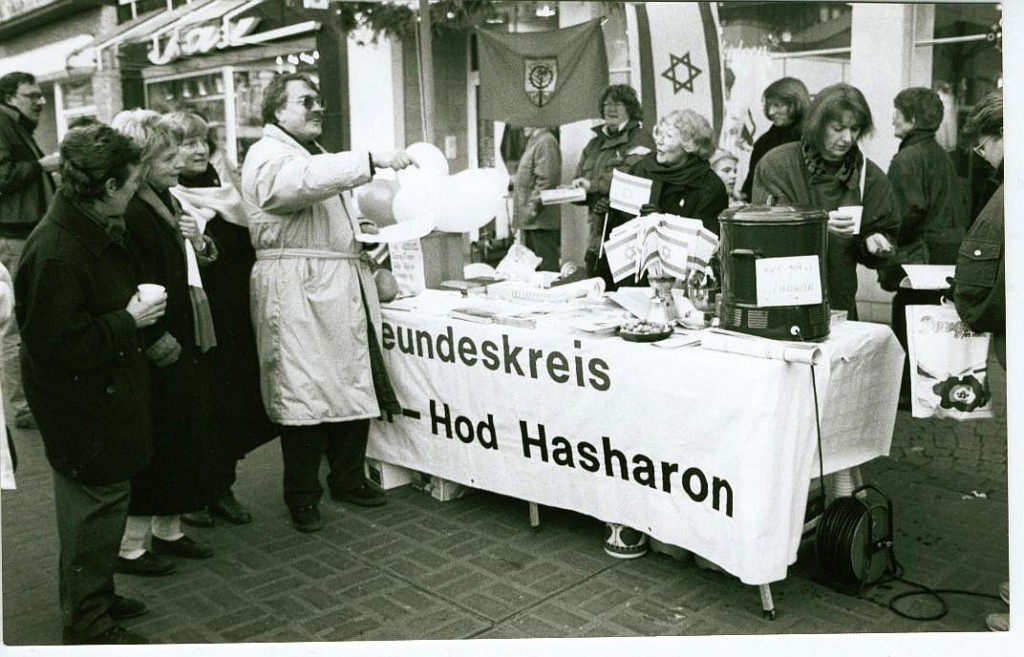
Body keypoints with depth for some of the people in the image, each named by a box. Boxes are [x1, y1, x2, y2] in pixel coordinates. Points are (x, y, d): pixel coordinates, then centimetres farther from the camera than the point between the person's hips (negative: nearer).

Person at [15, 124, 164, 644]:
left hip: (105, 393, 10)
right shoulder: (55, 251, -26)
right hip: (81, 404, -10)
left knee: (103, 501, 20)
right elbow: (57, 341, -26)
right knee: (95, 506, 3)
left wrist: (140, 313, 4)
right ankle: (88, 624, 20)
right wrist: (128, 321, -20)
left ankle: (95, 597, 38)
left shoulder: (96, 228, 4)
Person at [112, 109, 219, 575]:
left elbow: (188, 270, 19)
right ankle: (130, 547, 16)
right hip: (159, 353, -9)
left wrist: (200, 244, -1)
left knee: (186, 438, 16)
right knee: (154, 445, 1)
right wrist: (159, 344, -18)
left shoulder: (167, 203, 11)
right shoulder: (130, 214, -19)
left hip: (187, 344, 9)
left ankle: (168, 530, 31)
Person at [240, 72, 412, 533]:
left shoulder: (314, 152, 26)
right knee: (302, 394, -3)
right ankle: (302, 497, 11)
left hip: (342, 288, 9)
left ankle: (348, 479, 25)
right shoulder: (267, 157, -7)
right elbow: (307, 180, -30)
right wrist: (372, 160, -35)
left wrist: (357, 230, 18)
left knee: (355, 386, 10)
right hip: (297, 292, -9)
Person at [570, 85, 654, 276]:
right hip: (597, 234, 6)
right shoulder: (595, 144, 23)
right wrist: (574, 189, -2)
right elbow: (579, 179, 21)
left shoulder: (640, 138, 1)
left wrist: (593, 185, -15)